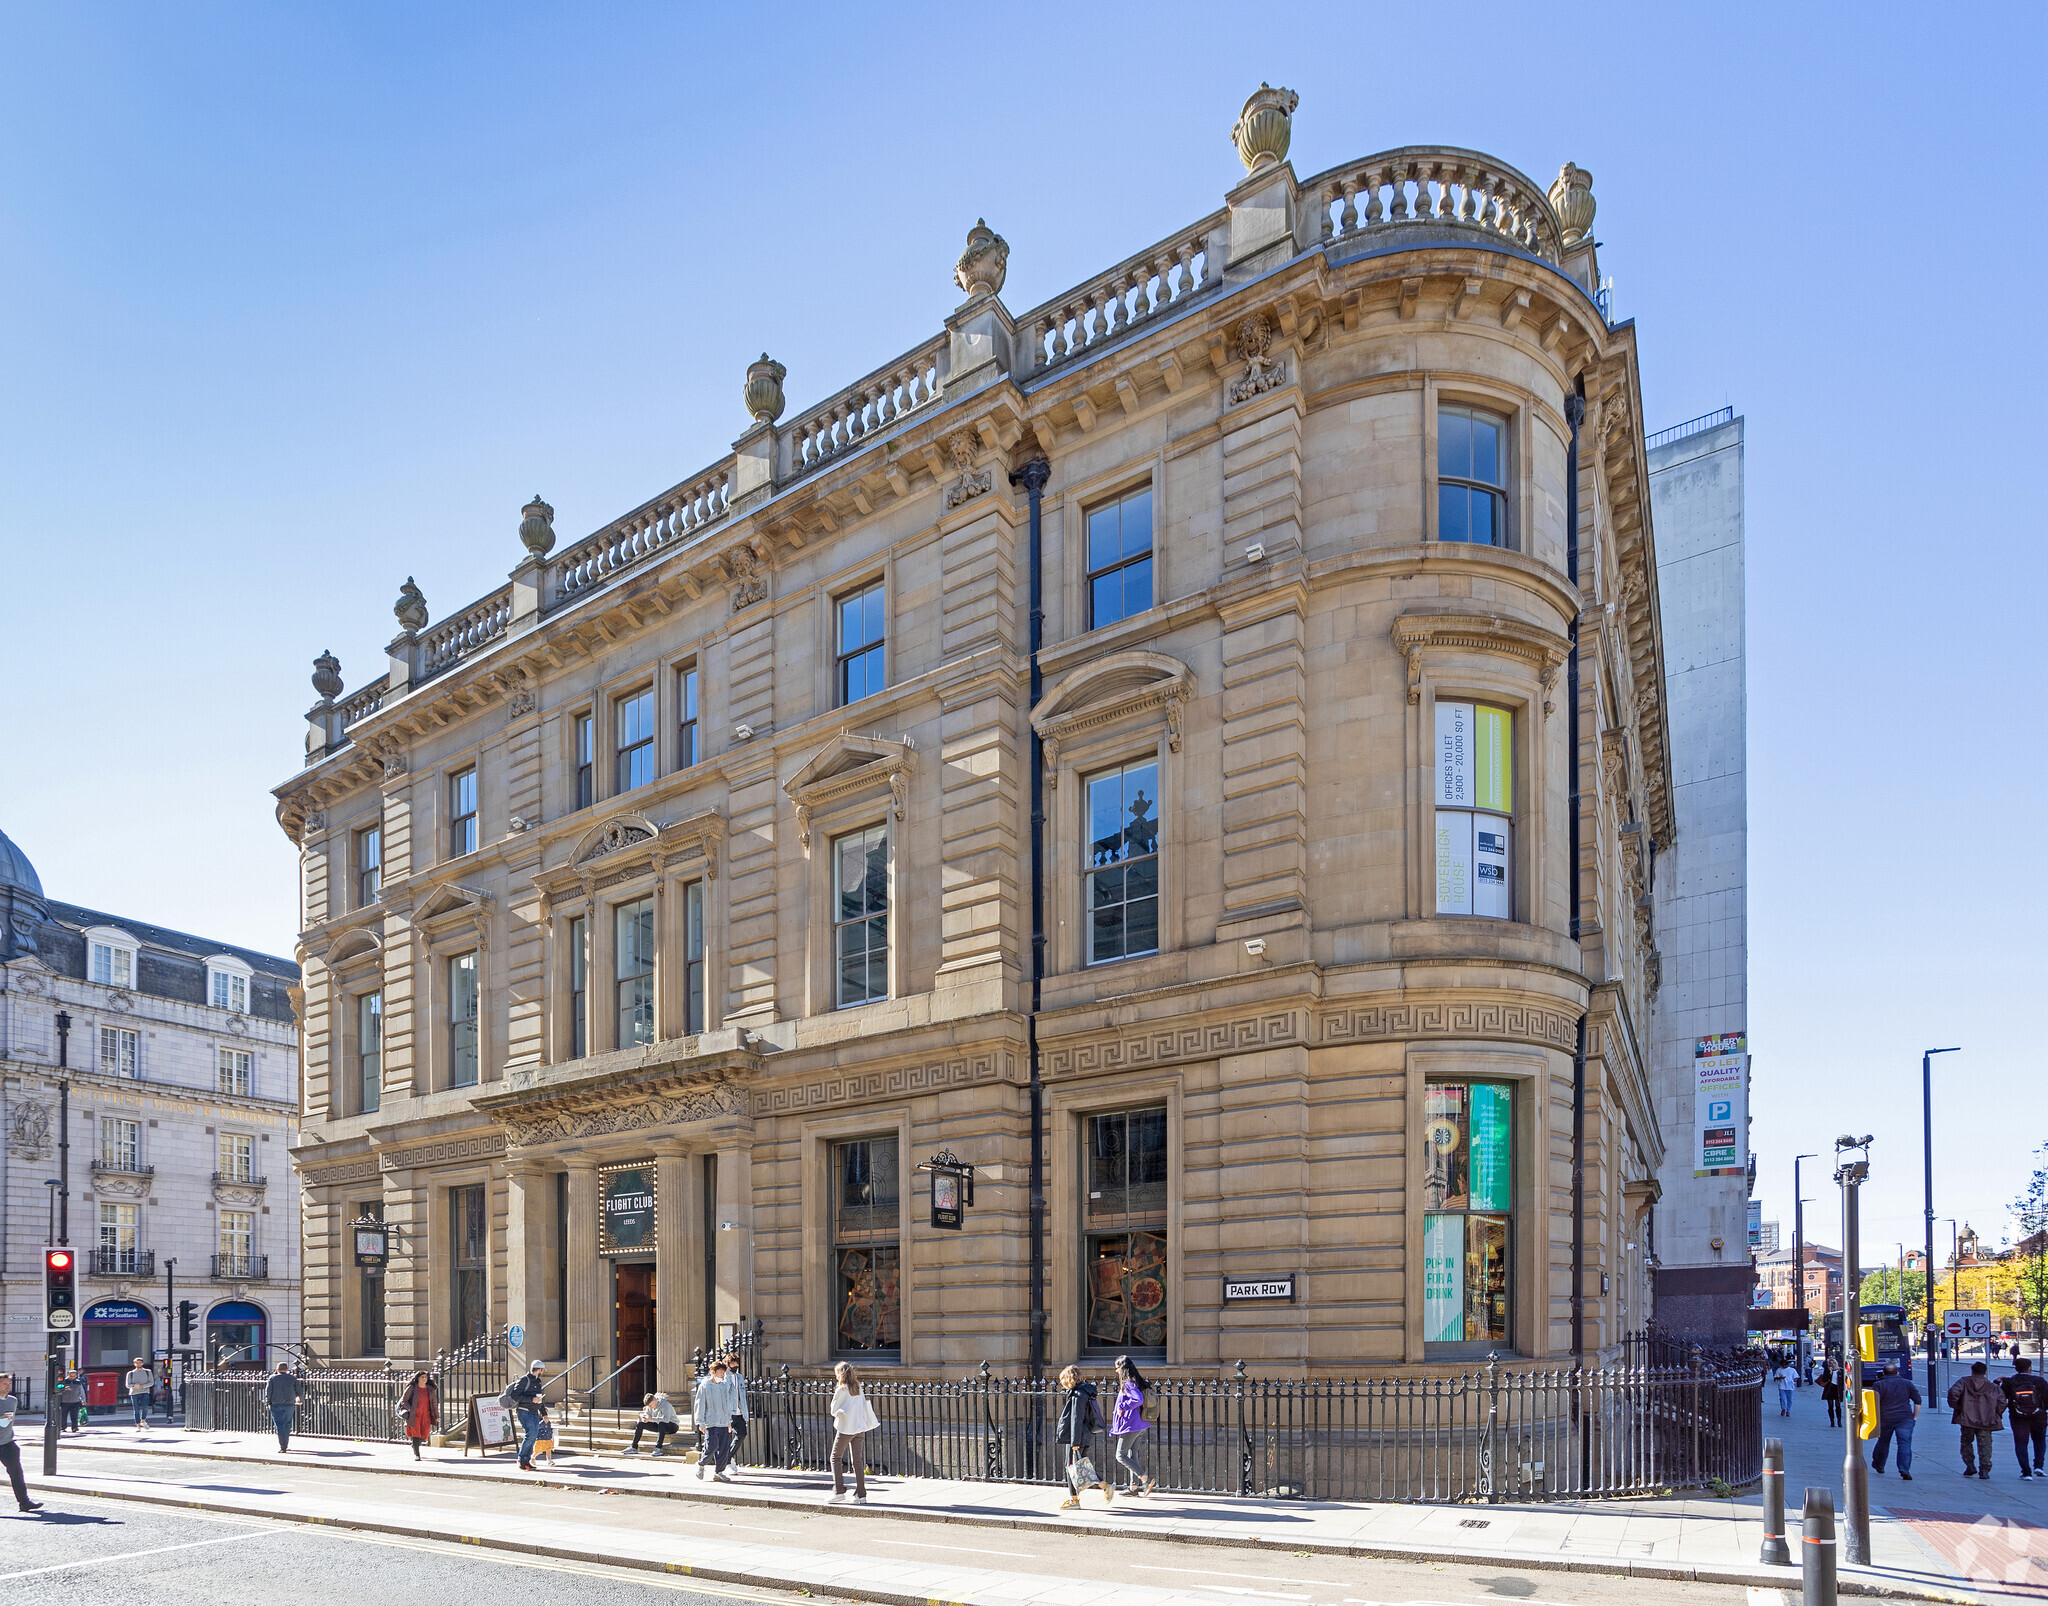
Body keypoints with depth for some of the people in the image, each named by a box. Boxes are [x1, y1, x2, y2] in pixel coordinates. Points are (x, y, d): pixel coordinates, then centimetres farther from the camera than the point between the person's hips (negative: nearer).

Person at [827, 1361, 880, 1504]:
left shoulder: (841, 1390, -11)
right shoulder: (858, 1388, 7)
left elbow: (834, 1410, -6)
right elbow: (864, 1406, 11)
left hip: (845, 1428, -6)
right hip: (860, 1426, 6)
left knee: (836, 1457, 8)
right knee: (858, 1460, 8)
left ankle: (839, 1491, -1)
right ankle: (861, 1494, 4)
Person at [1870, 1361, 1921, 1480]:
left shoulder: (1879, 1385, 0)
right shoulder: (1907, 1383, 7)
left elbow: (1874, 1404, -8)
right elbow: (1918, 1401, 8)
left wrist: (1876, 1420, -2)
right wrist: (1915, 1417, 14)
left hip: (1885, 1419, 0)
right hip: (1905, 1419, 0)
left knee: (1883, 1442, 16)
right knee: (1905, 1444, -4)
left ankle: (1878, 1465, 35)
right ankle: (1904, 1470, -19)